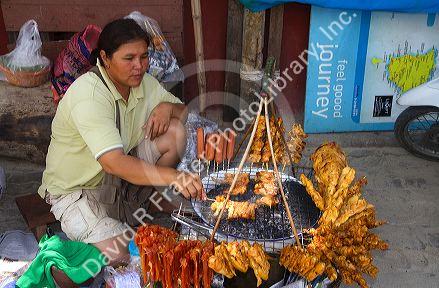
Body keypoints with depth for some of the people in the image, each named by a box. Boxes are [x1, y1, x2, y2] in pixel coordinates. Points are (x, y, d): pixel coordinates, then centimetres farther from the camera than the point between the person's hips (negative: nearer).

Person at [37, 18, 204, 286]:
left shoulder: (144, 82, -6)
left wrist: (167, 107, -18)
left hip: (123, 168, 7)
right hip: (76, 188, -6)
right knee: (119, 252, -25)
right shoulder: (88, 95, -31)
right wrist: (172, 176, -54)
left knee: (175, 131, -12)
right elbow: (114, 163, -42)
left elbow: (183, 110, 7)